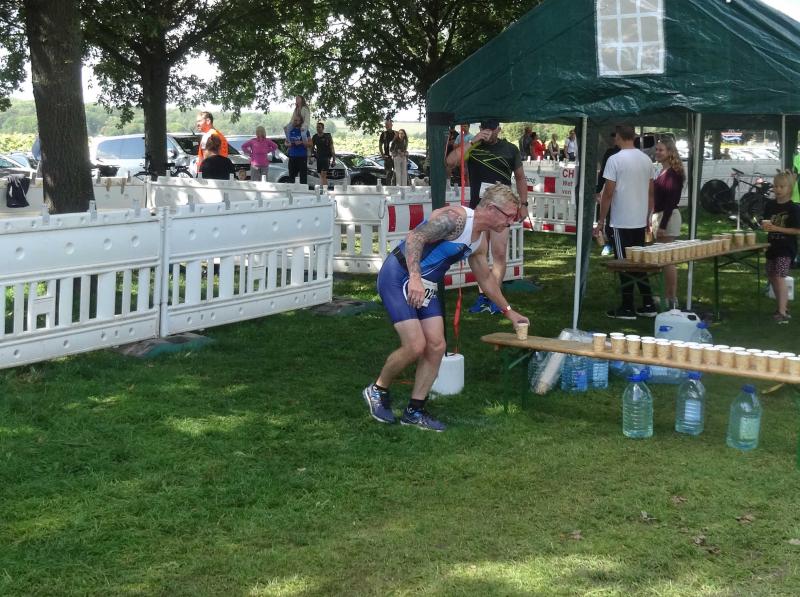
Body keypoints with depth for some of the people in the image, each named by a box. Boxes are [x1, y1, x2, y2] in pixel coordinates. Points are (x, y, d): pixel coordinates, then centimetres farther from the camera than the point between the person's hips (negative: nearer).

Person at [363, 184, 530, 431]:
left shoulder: (479, 241, 10)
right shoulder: (456, 217, -19)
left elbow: (486, 278, 26)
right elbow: (415, 237, -27)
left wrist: (508, 310, 33)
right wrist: (414, 278, -37)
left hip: (425, 287, 9)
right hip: (398, 278, -9)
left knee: (436, 346, 1)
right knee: (415, 346, -15)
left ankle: (414, 411, 12)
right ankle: (377, 390, 10)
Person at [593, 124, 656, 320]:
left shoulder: (615, 160, -13)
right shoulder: (646, 160, 7)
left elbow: (608, 193, -13)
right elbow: (651, 192, 12)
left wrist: (601, 221, -5)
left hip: (621, 223, -6)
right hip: (640, 222, 6)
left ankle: (627, 308, 5)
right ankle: (648, 305, 16)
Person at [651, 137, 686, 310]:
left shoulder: (673, 173, -14)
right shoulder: (663, 171, 14)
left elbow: (671, 201, -19)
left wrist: (663, 226, -22)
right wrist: (653, 221, 18)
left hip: (668, 218, -10)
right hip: (659, 216, 10)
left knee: (667, 260, -8)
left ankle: (672, 300, -4)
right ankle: (667, 296, 19)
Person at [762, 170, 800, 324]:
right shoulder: (770, 205, 6)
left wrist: (777, 228, -21)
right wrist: (765, 225, -10)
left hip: (786, 248, -7)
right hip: (773, 246, 7)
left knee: (779, 277, -15)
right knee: (772, 277, 12)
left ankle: (782, 313, -14)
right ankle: (781, 307, 27)